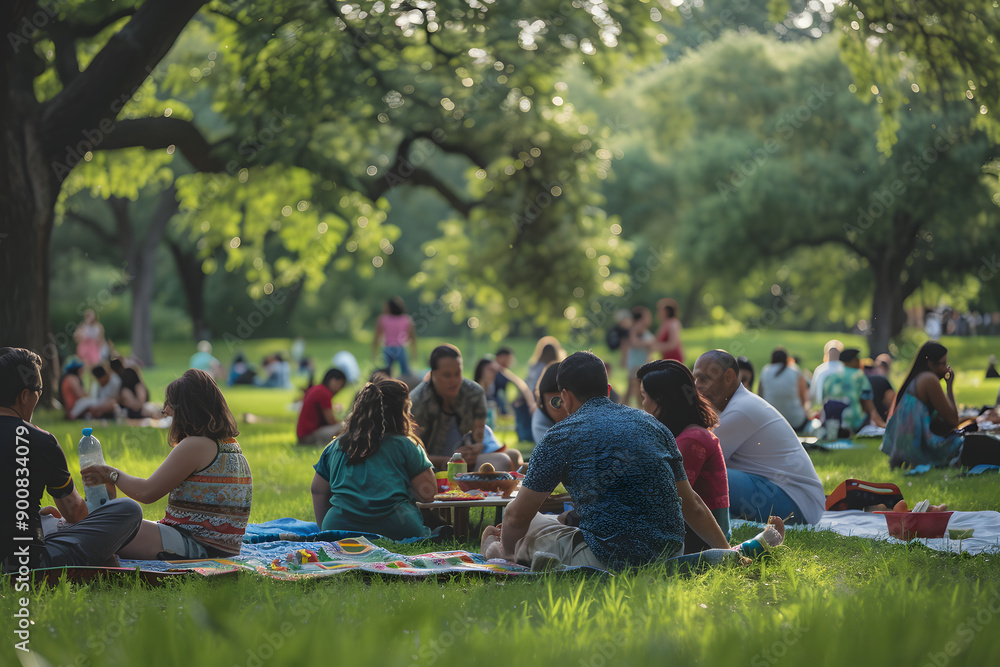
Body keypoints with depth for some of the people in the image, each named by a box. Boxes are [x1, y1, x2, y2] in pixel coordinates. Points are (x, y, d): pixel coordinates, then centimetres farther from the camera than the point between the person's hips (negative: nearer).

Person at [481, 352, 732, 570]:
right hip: (671, 555, 6)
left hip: (607, 561, -6)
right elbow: (693, 506, 18)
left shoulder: (562, 435, -2)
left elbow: (517, 516, 4)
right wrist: (728, 552, 29)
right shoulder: (652, 424, 13)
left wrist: (506, 550, 25)